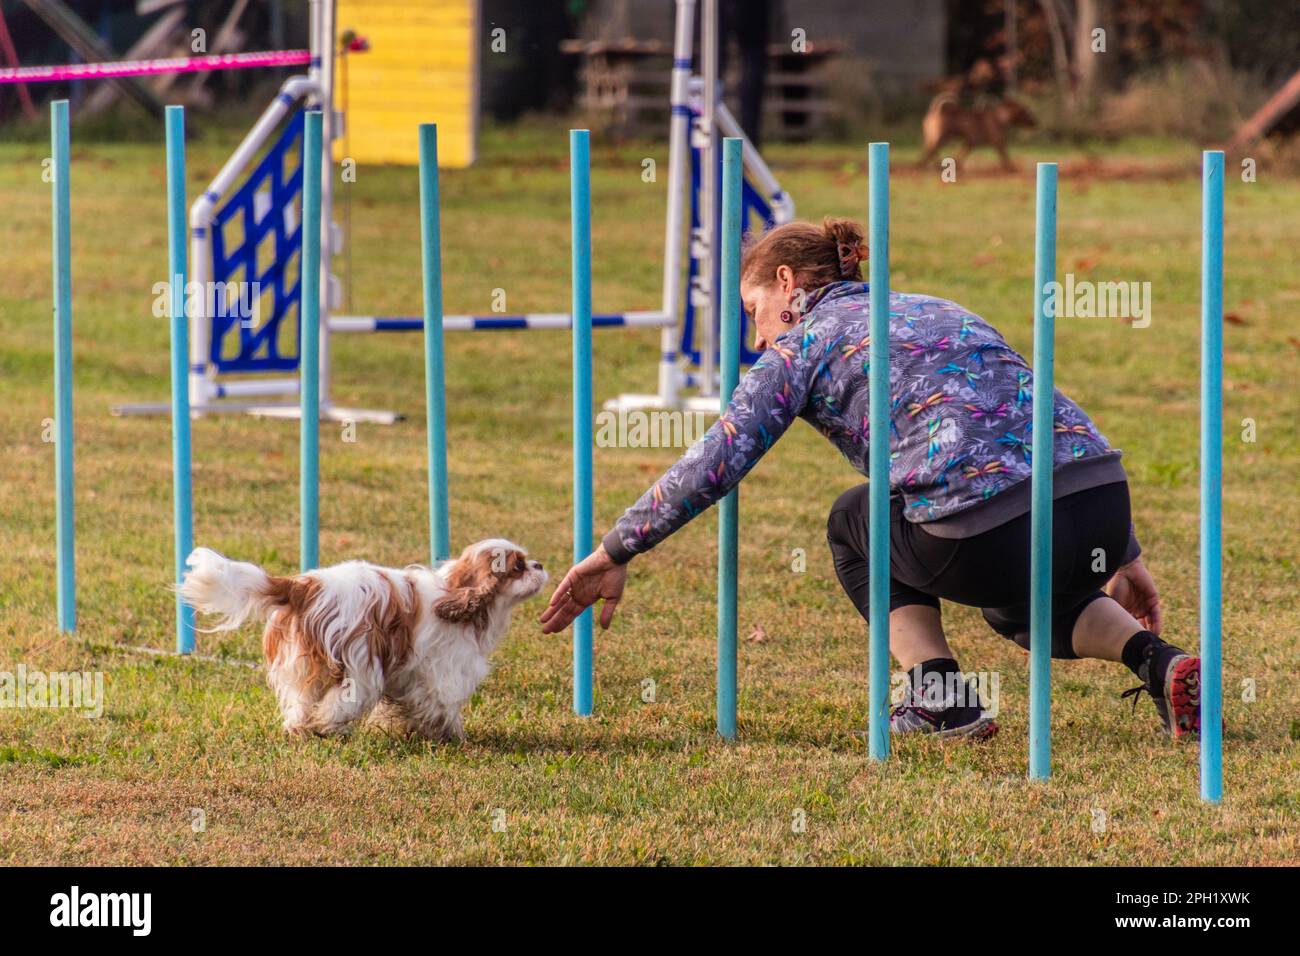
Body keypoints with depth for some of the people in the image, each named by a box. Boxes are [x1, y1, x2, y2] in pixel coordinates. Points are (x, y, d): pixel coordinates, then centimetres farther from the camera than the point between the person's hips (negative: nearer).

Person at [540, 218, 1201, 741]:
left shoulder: (805, 339, 13)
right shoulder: (938, 310, 32)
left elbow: (717, 462, 5)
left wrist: (614, 553, 13)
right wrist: (1123, 556, 35)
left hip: (993, 540, -6)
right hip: (1107, 506, 6)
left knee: (856, 522, 26)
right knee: (1018, 606, 38)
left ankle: (940, 698, 12)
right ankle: (1159, 662, 12)